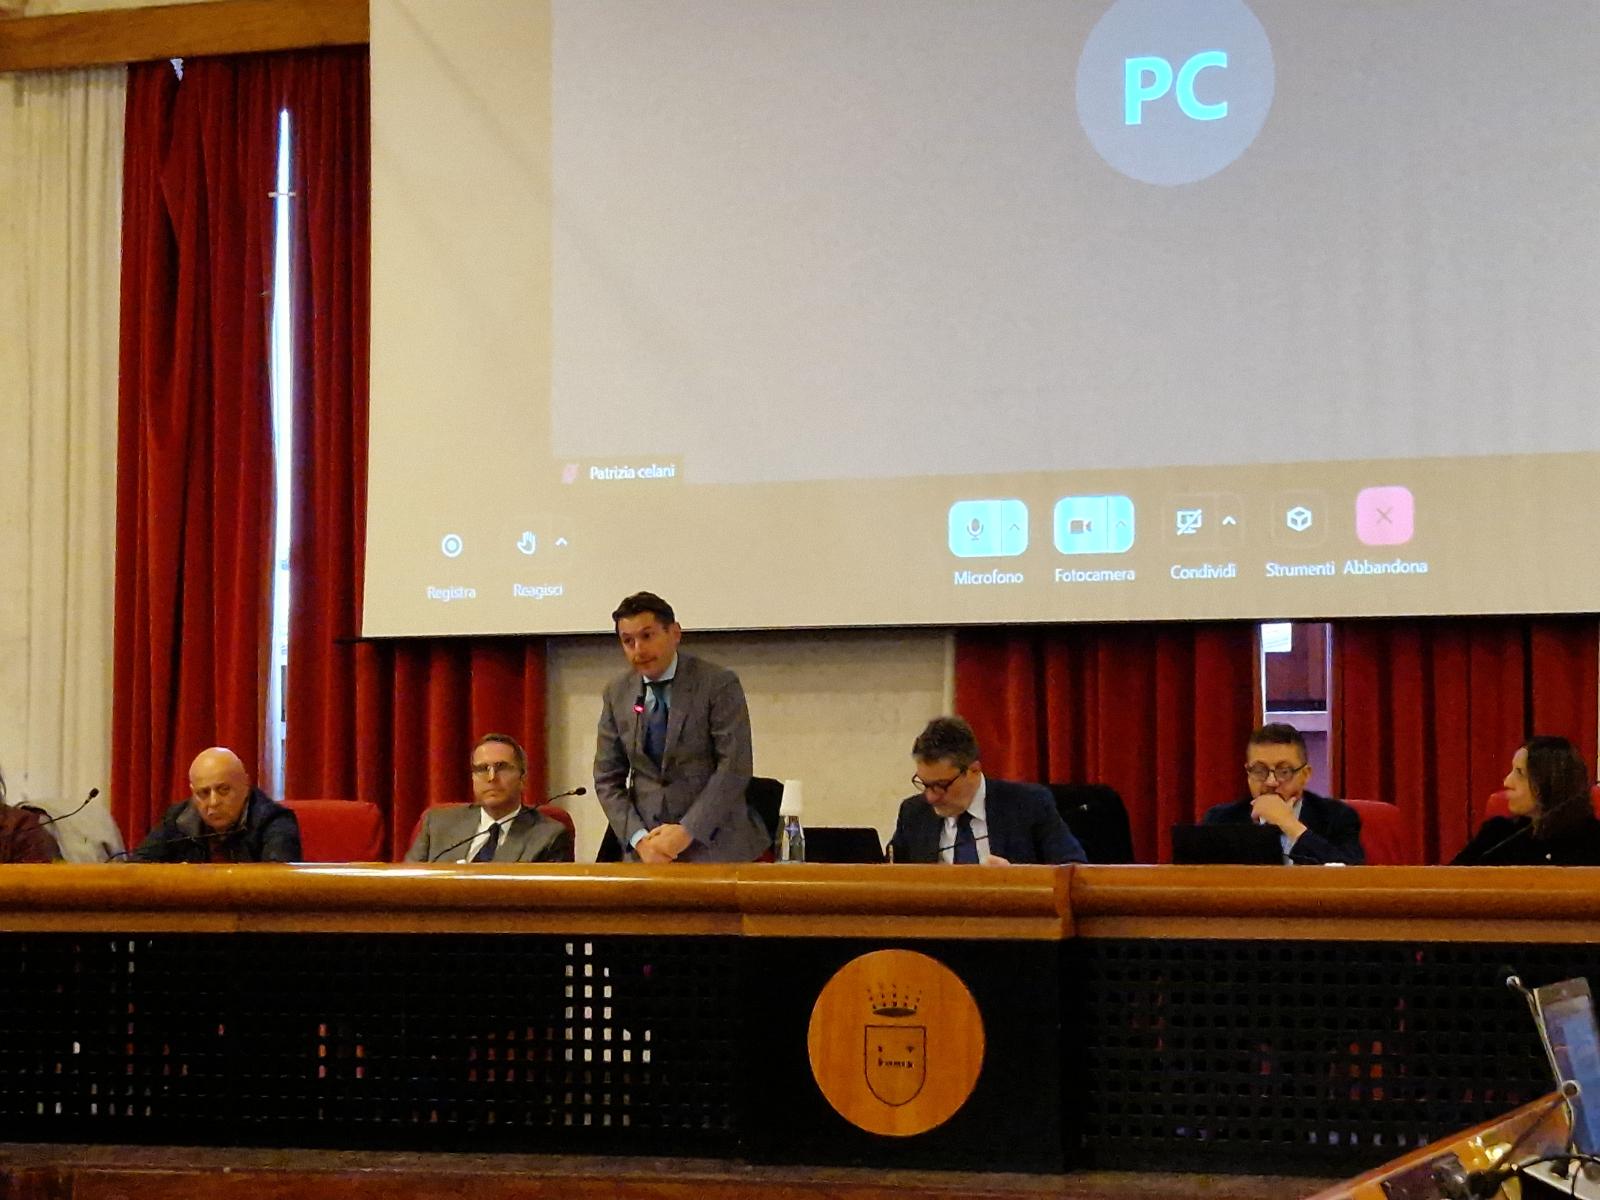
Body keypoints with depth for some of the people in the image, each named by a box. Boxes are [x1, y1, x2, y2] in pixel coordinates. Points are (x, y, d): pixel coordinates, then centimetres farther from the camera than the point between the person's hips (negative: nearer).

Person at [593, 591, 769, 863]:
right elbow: (607, 778, 7)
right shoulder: (617, 693, 7)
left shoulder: (718, 684, -6)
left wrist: (688, 831, -16)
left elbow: (734, 768, -11)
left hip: (712, 846, -3)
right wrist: (638, 838, -6)